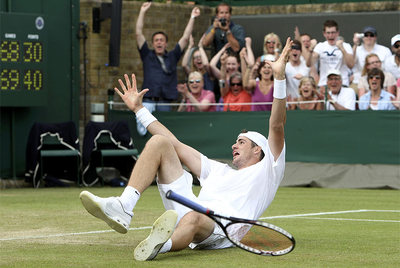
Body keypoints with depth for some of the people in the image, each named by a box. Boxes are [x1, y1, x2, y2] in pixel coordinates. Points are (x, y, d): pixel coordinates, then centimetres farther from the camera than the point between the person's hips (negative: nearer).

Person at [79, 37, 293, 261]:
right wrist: (138, 108, 41)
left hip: (220, 227, -6)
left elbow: (277, 126, 9)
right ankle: (123, 208, -23)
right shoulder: (220, 171, 41)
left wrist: (280, 77, -2)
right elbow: (177, 145, 41)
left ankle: (158, 246, -76)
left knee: (193, 218, -43)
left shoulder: (267, 170, 23)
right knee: (159, 142, -1)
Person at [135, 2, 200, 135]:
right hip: (149, 100, -2)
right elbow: (139, 34, 11)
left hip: (165, 102, 2)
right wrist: (142, 12, 8)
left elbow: (185, 38, 18)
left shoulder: (172, 57, 20)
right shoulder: (147, 55, 16)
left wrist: (192, 18, 16)